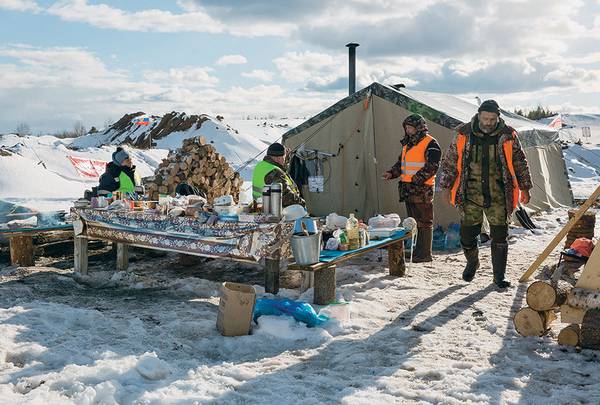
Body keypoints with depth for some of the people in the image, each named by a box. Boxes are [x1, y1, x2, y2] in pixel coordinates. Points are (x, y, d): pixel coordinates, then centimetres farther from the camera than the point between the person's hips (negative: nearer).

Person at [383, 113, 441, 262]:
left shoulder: (430, 143, -8)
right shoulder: (408, 143, 18)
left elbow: (432, 166, -15)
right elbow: (401, 162, 26)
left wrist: (416, 180, -19)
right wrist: (391, 173, 8)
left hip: (422, 189, -9)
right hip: (408, 189, 9)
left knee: (424, 222, -3)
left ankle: (425, 254, 1)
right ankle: (416, 251, 21)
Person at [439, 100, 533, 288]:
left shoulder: (508, 136, -1)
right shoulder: (464, 135, -2)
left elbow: (520, 163, 10)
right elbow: (450, 161, 6)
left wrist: (524, 188, 11)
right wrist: (447, 186, 5)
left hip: (498, 195, 0)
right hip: (471, 194, 0)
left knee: (499, 235, -1)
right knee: (467, 233, 6)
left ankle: (499, 276, 13)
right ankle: (472, 263, 36)